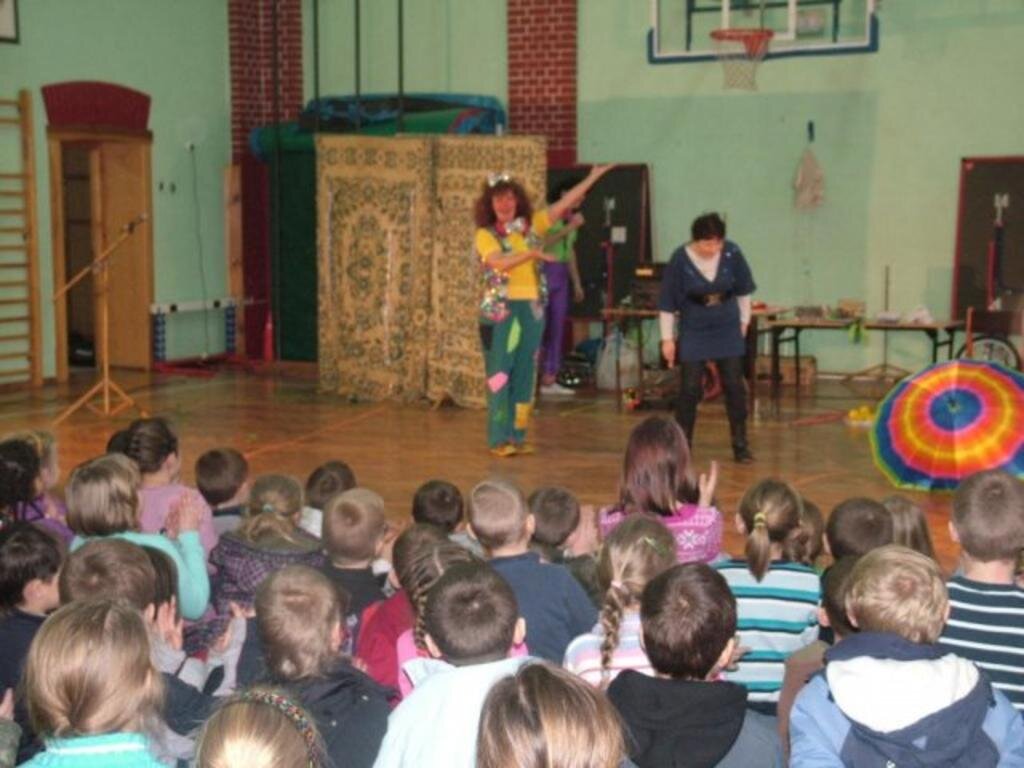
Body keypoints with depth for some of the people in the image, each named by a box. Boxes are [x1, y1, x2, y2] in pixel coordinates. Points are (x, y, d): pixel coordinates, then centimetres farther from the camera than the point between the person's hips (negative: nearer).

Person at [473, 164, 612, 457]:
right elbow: (499, 262, -20)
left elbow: (564, 203, 7)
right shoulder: (485, 234, -3)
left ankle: (518, 435, 14)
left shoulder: (530, 226, 9)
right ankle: (499, 439, 2)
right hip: (500, 310, -4)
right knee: (501, 373, -2)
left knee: (525, 373, 7)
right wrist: (531, 253, -27)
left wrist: (592, 177, 3)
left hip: (531, 308, 4)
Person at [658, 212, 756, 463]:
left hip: (728, 330, 2)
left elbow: (743, 290, 6)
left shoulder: (732, 253, -12)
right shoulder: (680, 259, -18)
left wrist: (744, 320, 13)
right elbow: (667, 303, -9)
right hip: (694, 333, -2)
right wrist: (667, 338, -7)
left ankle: (740, 444, 13)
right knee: (689, 389, -3)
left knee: (734, 386, 2)